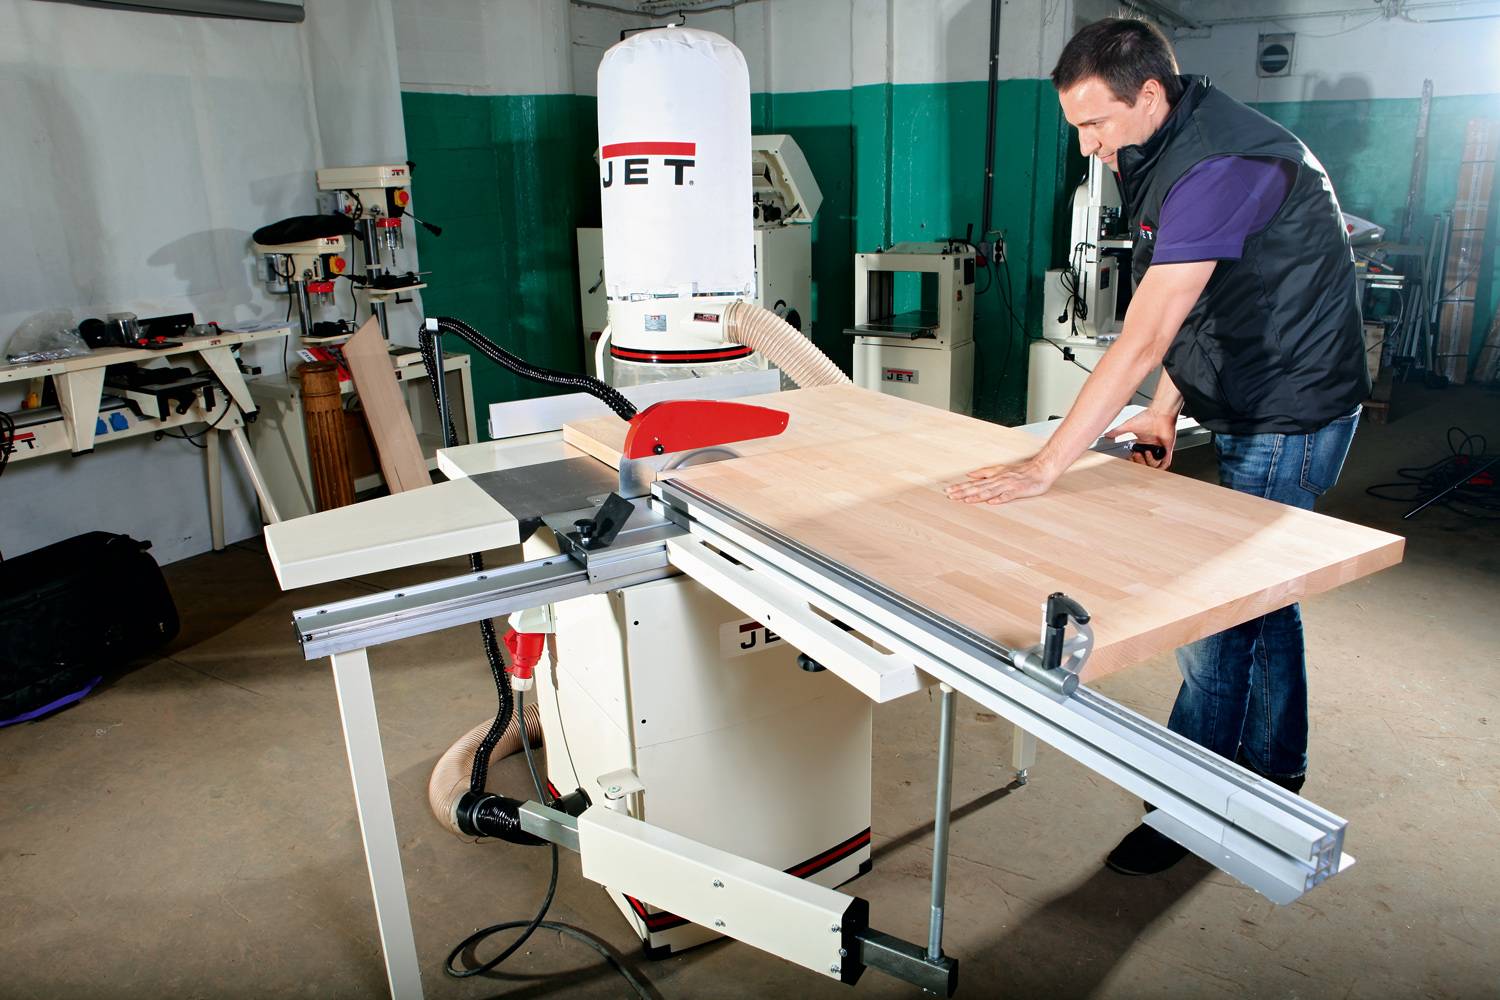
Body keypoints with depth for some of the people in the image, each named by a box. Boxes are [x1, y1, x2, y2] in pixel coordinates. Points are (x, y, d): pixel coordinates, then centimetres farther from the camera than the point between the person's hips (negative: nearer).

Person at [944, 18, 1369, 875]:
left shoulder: (1220, 165, -27)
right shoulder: (1178, 151, 5)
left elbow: (1144, 338, -34)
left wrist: (1044, 468, -34)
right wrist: (1166, 410, 4)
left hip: (1288, 419, -10)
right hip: (1255, 414, 10)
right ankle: (1275, 777, 38)